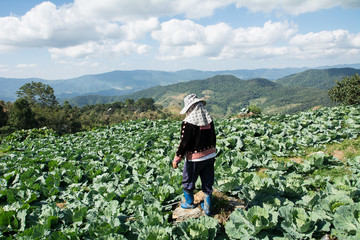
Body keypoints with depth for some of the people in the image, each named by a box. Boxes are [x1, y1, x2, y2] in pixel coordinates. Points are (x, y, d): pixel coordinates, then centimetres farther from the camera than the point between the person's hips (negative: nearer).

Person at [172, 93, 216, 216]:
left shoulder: (188, 123, -21)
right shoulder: (209, 119, -1)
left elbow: (184, 143, -18)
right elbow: (213, 138, 9)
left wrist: (176, 159, -6)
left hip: (195, 158, -6)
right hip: (210, 155, 6)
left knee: (188, 181, 17)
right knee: (207, 182, 15)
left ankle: (189, 202, 37)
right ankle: (207, 208, 25)